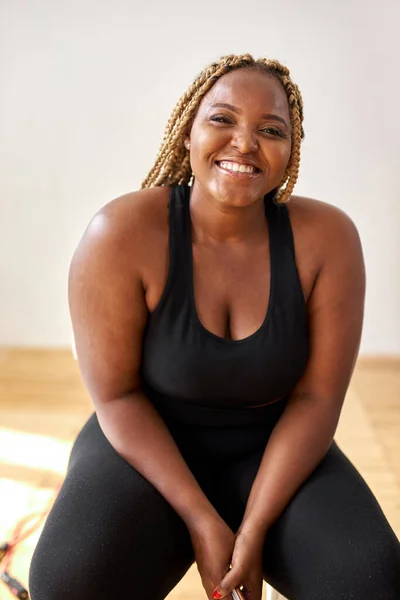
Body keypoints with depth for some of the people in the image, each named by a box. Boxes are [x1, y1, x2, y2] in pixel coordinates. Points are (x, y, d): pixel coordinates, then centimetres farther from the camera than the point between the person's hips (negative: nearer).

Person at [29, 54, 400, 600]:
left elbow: (317, 397, -10)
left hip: (273, 452, 2)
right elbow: (116, 395, -13)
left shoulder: (328, 238, -13)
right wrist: (202, 519, -18)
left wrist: (254, 530, -16)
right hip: (148, 447, -1)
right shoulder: (123, 234, -18)